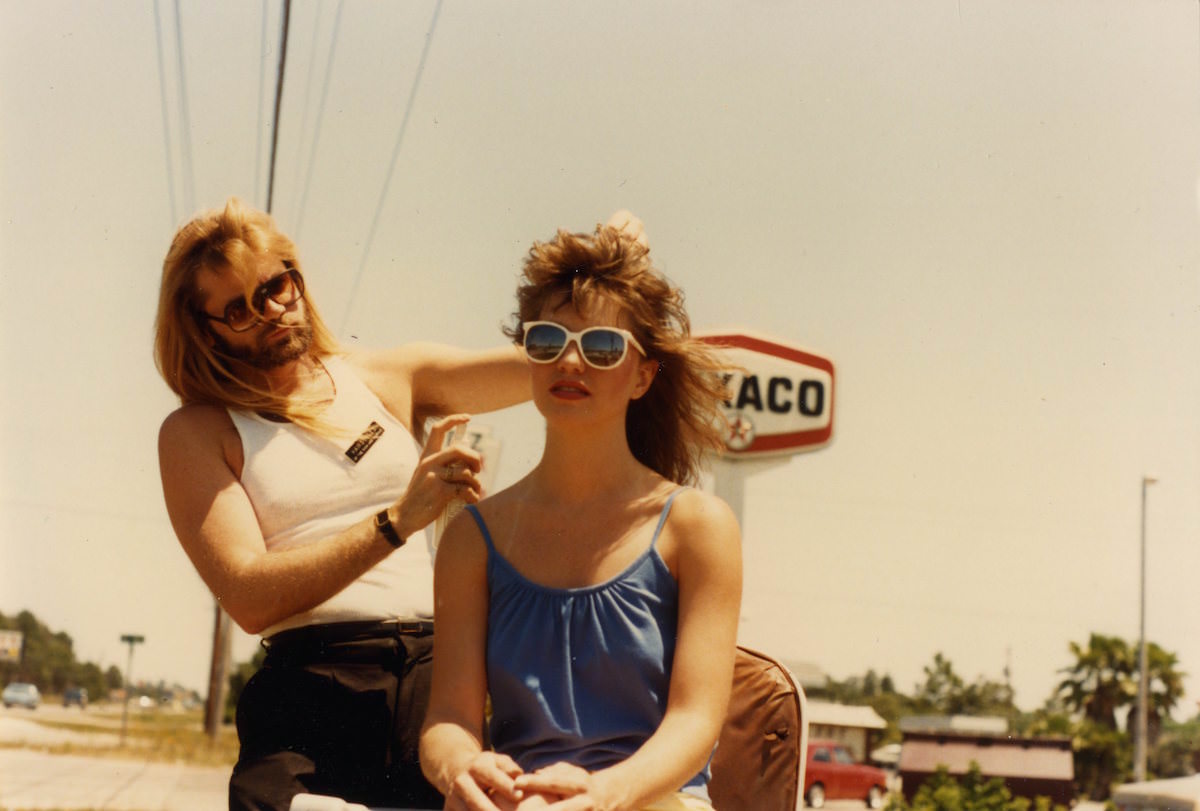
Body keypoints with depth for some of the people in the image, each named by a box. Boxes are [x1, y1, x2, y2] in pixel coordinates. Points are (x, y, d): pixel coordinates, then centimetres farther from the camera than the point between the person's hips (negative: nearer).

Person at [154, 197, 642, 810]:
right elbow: (248, 598, -7)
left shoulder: (390, 380, 20)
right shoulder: (196, 433, 8)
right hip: (313, 686, -3)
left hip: (436, 672, 3)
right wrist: (398, 521, -16)